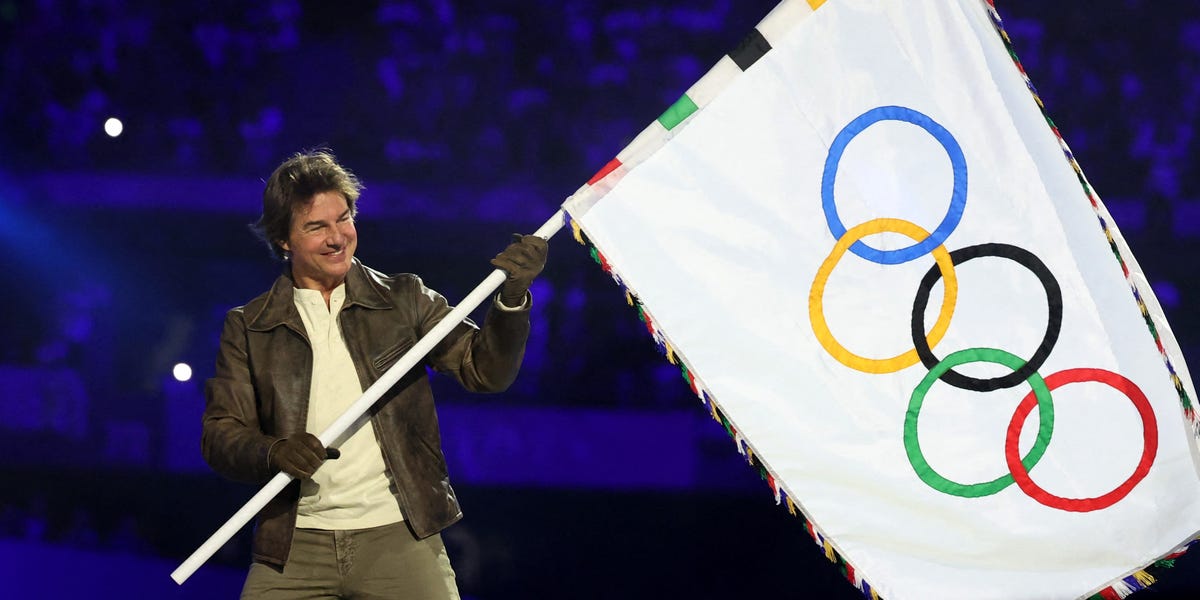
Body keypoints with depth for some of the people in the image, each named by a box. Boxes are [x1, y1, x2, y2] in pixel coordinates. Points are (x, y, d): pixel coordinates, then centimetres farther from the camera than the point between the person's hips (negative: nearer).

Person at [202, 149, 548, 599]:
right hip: (294, 550, 1)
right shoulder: (247, 328, 8)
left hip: (399, 541, 0)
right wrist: (272, 453, -18)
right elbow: (220, 434, 3)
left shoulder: (403, 300, 8)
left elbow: (485, 370, 4)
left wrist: (512, 297, -12)